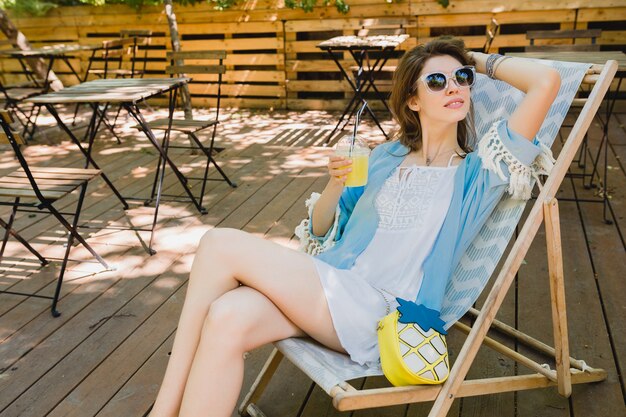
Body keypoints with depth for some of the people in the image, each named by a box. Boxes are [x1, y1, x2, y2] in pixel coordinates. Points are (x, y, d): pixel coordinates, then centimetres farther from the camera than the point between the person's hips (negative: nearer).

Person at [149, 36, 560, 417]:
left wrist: (481, 61, 10)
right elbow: (319, 228, 19)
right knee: (226, 318, -29)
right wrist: (336, 183, -1)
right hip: (327, 294, 5)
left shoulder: (478, 171, 3)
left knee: (221, 244, -21)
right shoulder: (385, 158, 16)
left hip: (379, 316, -5)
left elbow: (546, 81, -7)